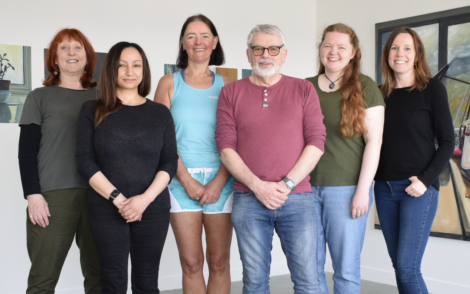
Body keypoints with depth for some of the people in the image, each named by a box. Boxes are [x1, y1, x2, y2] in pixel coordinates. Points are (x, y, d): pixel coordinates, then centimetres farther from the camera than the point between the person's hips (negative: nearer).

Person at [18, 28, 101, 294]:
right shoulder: (40, 97, 9)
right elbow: (27, 151, 4)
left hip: (98, 194, 2)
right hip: (53, 195, -2)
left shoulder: (101, 97, 14)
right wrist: (33, 194, -8)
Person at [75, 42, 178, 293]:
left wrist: (145, 199, -12)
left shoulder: (160, 113, 8)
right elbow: (85, 162, -2)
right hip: (106, 209, -1)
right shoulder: (92, 112, 5)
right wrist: (118, 199, -12)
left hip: (153, 209, 1)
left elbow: (170, 162, 3)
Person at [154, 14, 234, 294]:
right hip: (182, 179, 0)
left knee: (219, 262, 2)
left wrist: (218, 182, -9)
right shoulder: (170, 83, 7)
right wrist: (187, 180, -9)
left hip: (220, 180, 1)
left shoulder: (225, 85, 9)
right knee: (191, 263, -1)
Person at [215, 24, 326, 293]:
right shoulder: (231, 93, 9)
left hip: (297, 198, 0)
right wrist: (258, 186, -10)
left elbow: (317, 142, 1)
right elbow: (226, 147, 1)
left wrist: (287, 184, -9)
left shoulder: (304, 90, 8)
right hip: (249, 200, 0)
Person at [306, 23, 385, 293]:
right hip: (308, 188, 4)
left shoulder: (365, 87, -1)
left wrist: (363, 190, -11)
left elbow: (374, 141, -5)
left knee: (346, 269, 2)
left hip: (346, 189, -3)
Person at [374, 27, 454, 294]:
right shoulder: (382, 93, 10)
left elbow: (447, 142, -4)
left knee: (407, 267, -10)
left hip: (419, 189, -5)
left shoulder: (432, 89, -2)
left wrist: (425, 180, -14)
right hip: (385, 188, 5)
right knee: (398, 265, 9)